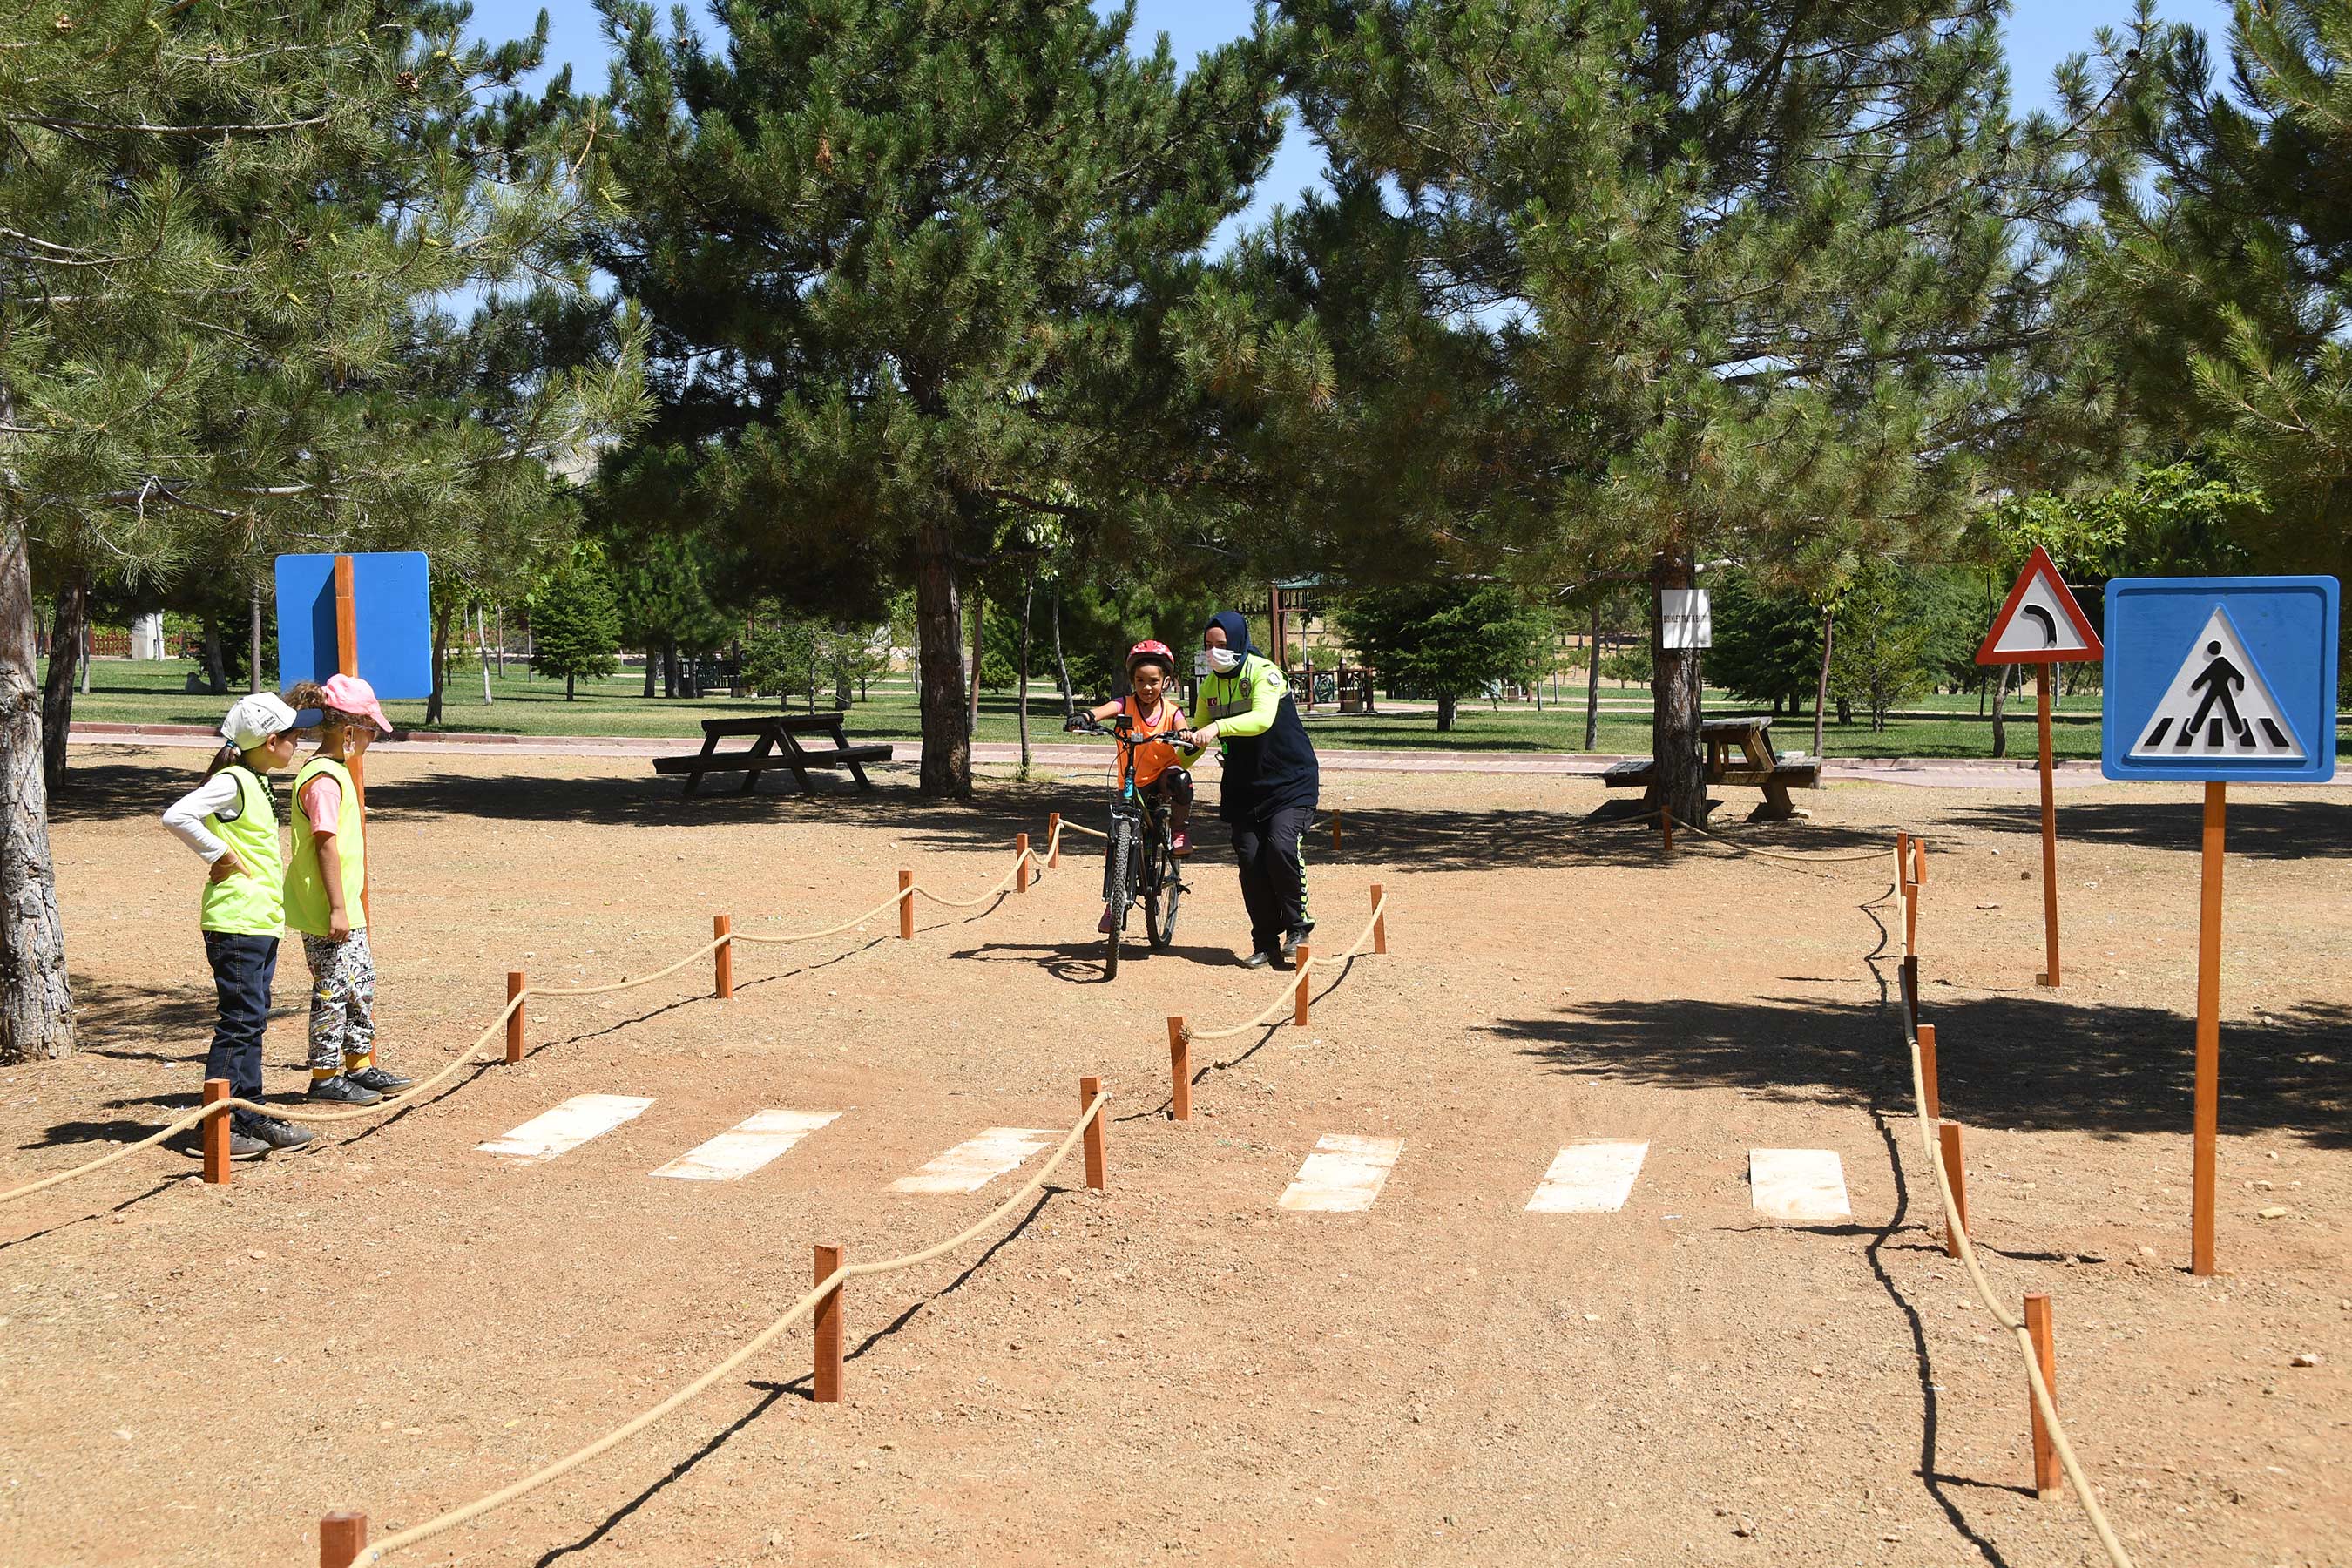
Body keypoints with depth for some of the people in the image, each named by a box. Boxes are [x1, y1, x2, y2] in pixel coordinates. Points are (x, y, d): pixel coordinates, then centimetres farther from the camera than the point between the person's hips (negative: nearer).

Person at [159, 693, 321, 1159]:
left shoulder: (257, 782, 15)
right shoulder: (232, 781, -15)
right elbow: (176, 816, -27)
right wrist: (218, 855, -18)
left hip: (261, 923, 10)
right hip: (237, 923, -10)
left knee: (252, 1021, 13)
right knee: (239, 1021, -7)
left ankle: (250, 1116, 19)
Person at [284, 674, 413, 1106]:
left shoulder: (335, 771, 13)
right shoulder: (324, 780, -19)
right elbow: (326, 845, -22)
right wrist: (337, 908, -22)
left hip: (346, 907, 10)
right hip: (327, 910, -10)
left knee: (361, 982, 16)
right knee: (333, 989, -2)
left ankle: (360, 1066, 25)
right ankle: (325, 1077, 7)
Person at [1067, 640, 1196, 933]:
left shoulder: (1171, 711, -6)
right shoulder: (1126, 705, -8)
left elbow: (1184, 735, -22)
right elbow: (1101, 711, -27)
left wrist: (1182, 736, -47)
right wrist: (1083, 717, -48)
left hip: (1162, 775, -1)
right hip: (1132, 784, 1)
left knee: (1179, 778, -37)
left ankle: (1179, 832, -11)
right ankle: (1113, 904, 16)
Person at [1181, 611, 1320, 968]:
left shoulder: (1263, 672, -14)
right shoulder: (1209, 687, 6)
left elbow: (1262, 719, -32)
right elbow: (1196, 738, 15)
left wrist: (1218, 727, -45)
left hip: (1290, 781, -6)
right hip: (1244, 787, 6)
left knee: (1281, 846, -23)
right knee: (1251, 860, -5)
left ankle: (1298, 925, -4)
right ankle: (1265, 943, 5)